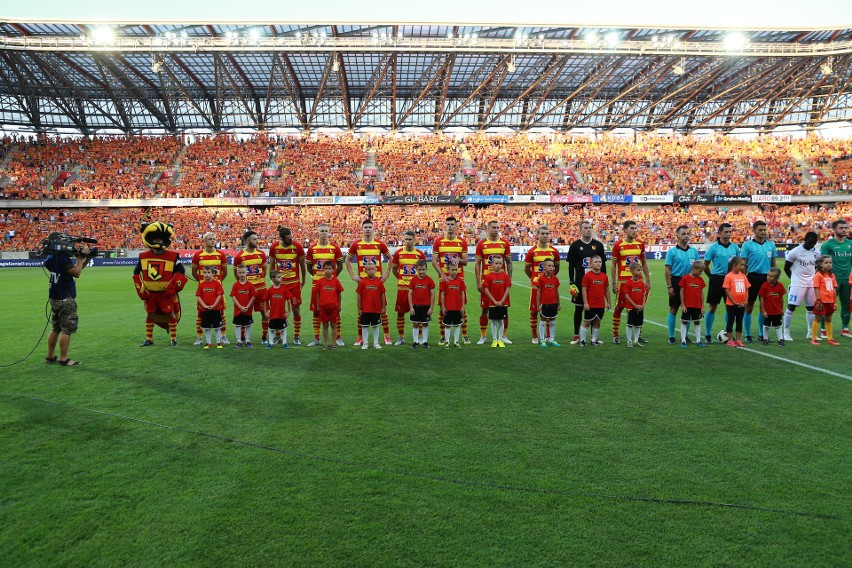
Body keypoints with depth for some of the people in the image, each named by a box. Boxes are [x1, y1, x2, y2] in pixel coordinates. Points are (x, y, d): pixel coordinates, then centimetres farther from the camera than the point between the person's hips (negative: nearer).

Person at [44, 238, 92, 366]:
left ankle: (50, 356, 24)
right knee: (67, 329, -4)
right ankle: (63, 359, -1)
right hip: (65, 299, -10)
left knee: (56, 328, 17)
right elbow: (76, 273, -18)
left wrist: (85, 260, 4)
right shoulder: (63, 257, -19)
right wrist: (80, 258, -11)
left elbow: (75, 268, 15)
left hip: (55, 297, 10)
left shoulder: (51, 257, 11)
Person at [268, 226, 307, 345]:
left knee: (296, 309, 1)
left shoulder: (297, 246, -8)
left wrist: (303, 281, 9)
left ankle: (297, 337, 11)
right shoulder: (274, 247, -4)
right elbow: (271, 265, 9)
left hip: (294, 283, -1)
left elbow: (302, 265, 3)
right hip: (279, 283, 1)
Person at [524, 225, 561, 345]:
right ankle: (535, 337, 12)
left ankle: (549, 335, 17)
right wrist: (534, 278, 8)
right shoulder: (532, 251, -2)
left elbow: (556, 268, 15)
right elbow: (527, 268, 7)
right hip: (536, 285, -2)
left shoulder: (554, 251, 4)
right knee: (534, 310, 2)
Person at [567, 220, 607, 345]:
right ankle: (576, 336, 13)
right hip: (580, 282, -2)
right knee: (578, 308, 3)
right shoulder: (575, 245, 1)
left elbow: (603, 264, 9)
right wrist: (572, 283, -7)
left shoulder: (598, 245, 6)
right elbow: (571, 265, 0)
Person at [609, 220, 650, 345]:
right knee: (619, 307, 2)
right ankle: (615, 335, 10)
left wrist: (648, 280, 9)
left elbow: (644, 263, 13)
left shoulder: (640, 244, 7)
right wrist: (614, 284, -5)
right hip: (622, 281, -4)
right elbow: (614, 265, -1)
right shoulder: (618, 245, -4)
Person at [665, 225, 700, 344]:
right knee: (673, 309, 1)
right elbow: (667, 270, -6)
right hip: (676, 282, -4)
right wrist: (669, 286, -12)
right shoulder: (672, 251, -4)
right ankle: (671, 336, 8)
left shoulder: (694, 251, 8)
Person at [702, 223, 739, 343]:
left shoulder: (735, 247, 7)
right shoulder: (713, 247, -6)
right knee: (712, 307, 1)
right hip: (716, 280, -4)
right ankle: (708, 335, 9)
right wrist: (713, 277, 4)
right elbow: (705, 265, -2)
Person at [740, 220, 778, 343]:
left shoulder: (771, 244, 10)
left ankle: (761, 334, 20)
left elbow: (773, 263, 14)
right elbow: (743, 264, -3)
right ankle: (748, 335, 9)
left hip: (767, 278, 4)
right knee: (749, 307, 1)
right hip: (753, 277, -4)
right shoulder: (747, 245, -2)